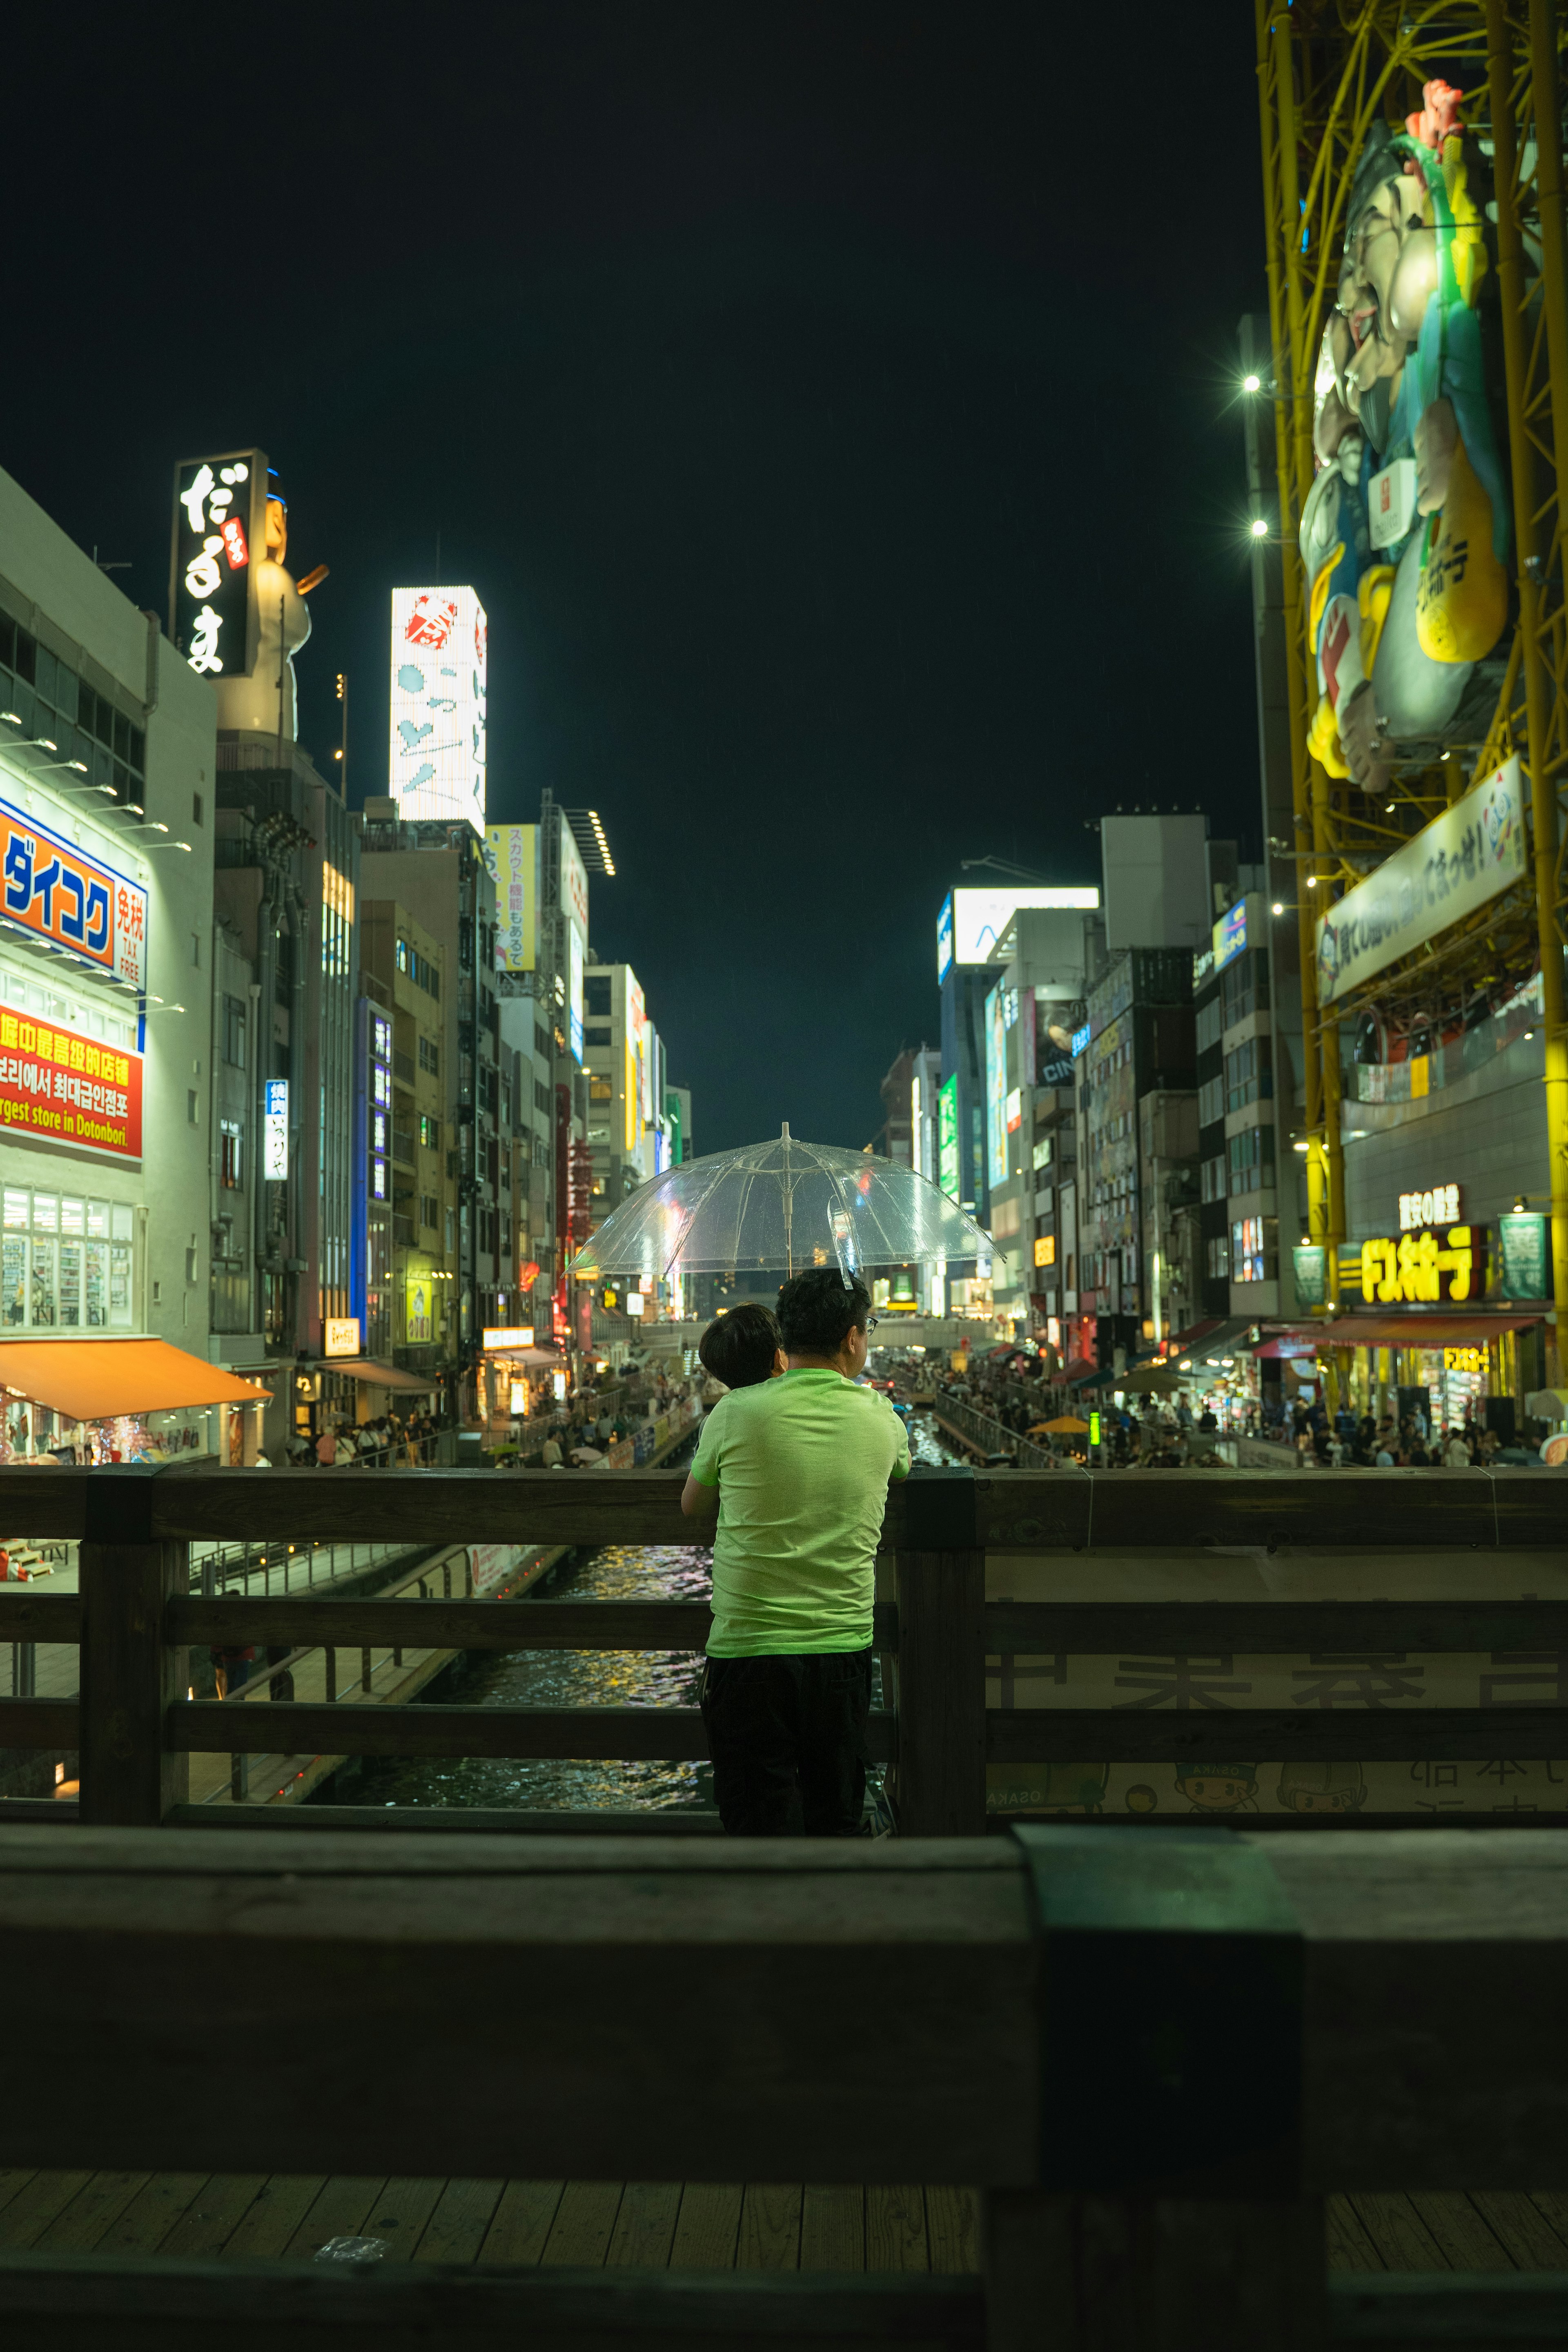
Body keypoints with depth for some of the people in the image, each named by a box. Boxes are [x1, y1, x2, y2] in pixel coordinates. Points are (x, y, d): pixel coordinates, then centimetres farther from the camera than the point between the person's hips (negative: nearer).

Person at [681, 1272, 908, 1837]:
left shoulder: (735, 1414, -8)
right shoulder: (882, 1419, -2)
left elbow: (692, 1507, 7)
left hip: (746, 1649, -2)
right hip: (842, 1651, 2)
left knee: (755, 1828, 9)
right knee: (836, 1826, 17)